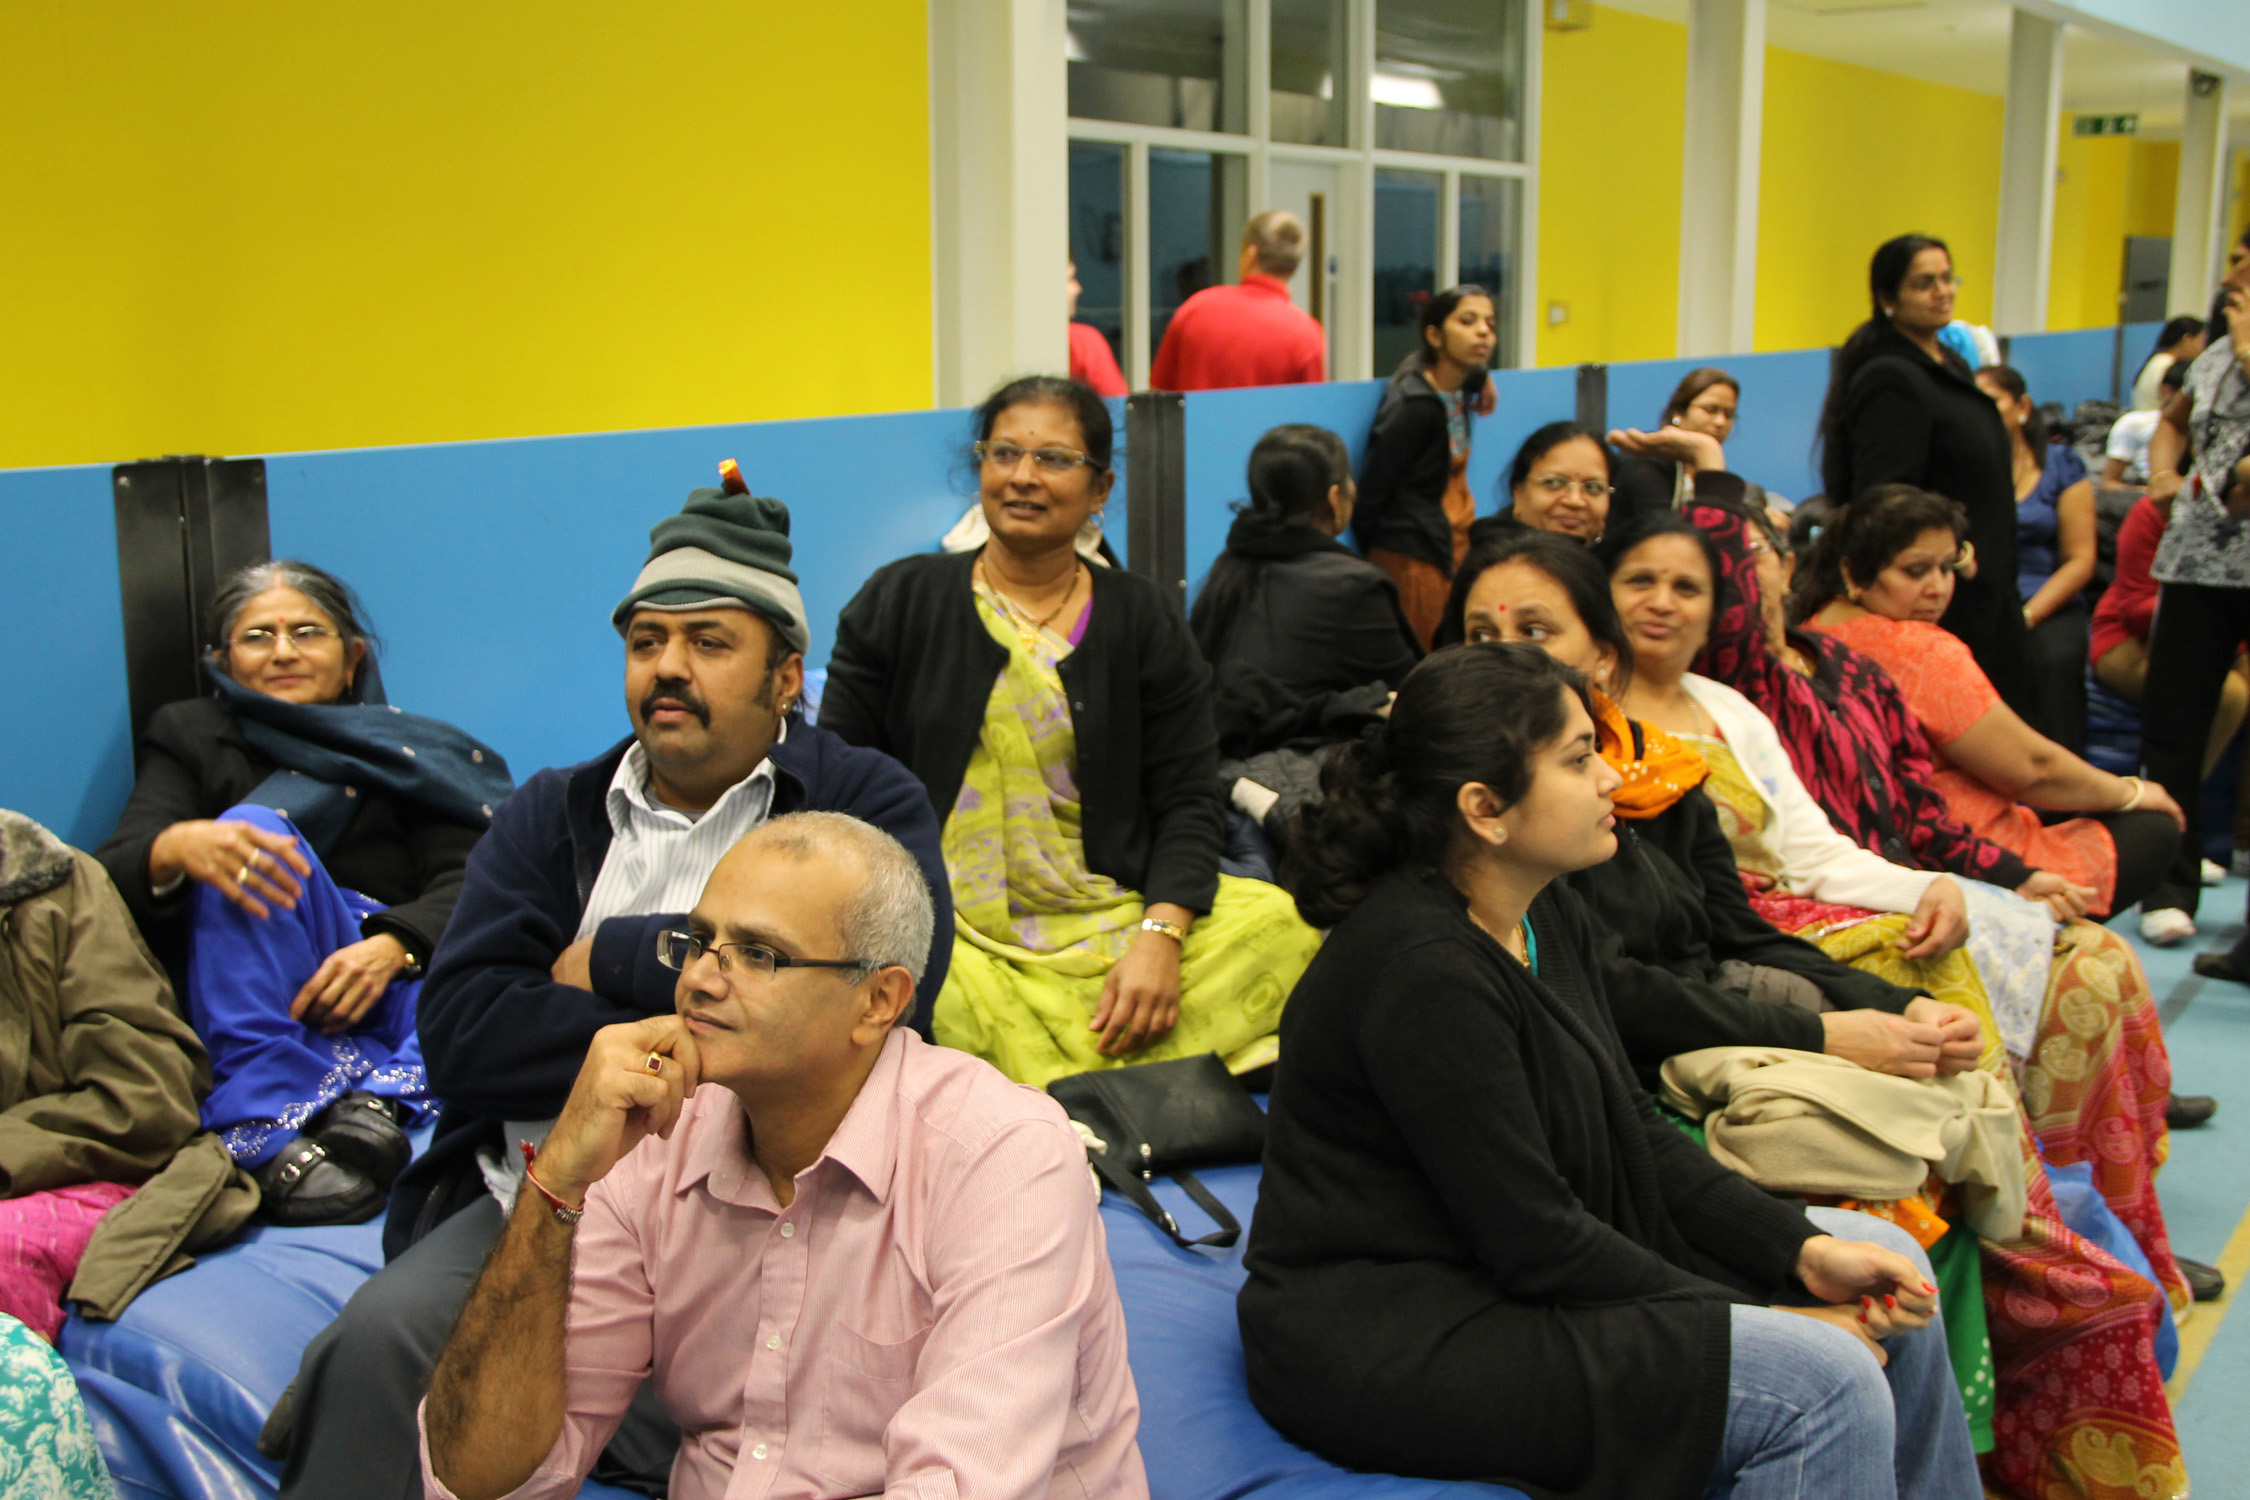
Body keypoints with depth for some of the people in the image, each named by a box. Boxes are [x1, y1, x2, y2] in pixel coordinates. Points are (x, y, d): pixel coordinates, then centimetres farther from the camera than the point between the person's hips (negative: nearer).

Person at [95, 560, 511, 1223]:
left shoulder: (408, 750, 22)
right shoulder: (190, 738, 19)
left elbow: (464, 878, 3)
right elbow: (113, 873, 0)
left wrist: (395, 944, -21)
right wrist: (174, 848, -27)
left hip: (398, 971, 1)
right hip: (258, 1006, 0)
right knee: (251, 829, -28)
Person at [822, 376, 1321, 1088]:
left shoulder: (1144, 619, 11)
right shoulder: (898, 600, 11)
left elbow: (1188, 800, 6)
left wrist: (1160, 936, -12)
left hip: (1107, 919, 2)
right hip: (942, 928, -2)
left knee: (1284, 926, -26)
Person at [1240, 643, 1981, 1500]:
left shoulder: (1547, 915, 5)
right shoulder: (1419, 970, -25)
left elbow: (1634, 1132, 9)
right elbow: (1533, 1242, -22)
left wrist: (1805, 1251, -2)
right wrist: (1751, 1326, -14)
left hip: (1510, 1264, 10)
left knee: (1890, 1267, 9)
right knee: (1824, 1385, -20)